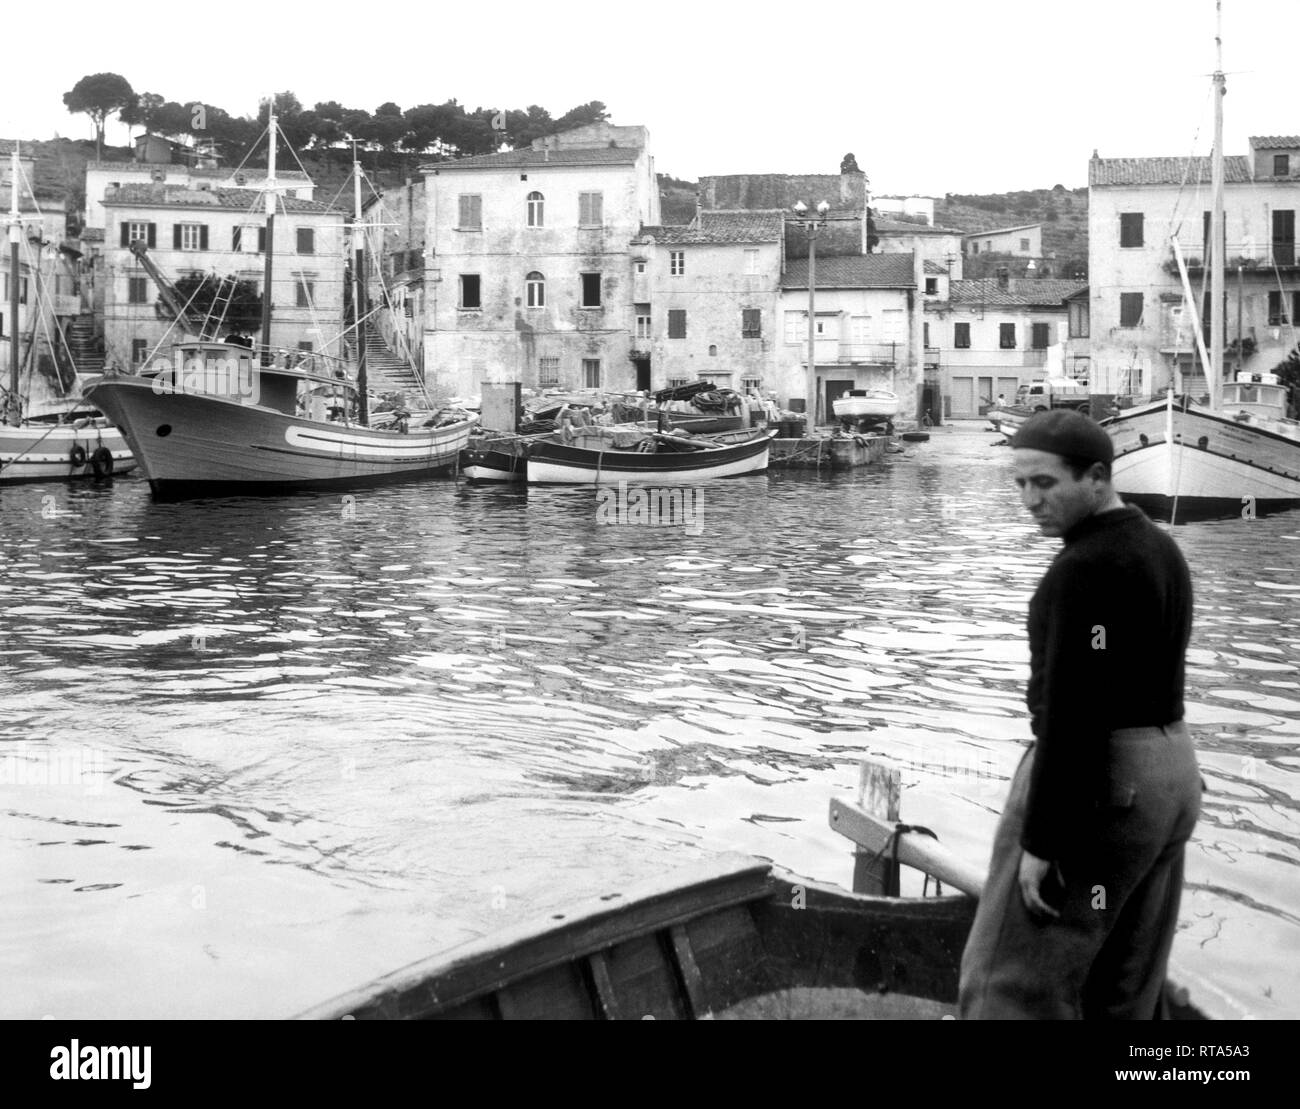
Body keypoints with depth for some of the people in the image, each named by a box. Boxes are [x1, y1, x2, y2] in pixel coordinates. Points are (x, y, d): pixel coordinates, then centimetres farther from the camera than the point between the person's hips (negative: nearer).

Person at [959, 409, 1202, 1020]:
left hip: (1092, 781, -10)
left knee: (1014, 986, -2)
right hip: (1167, 771, 10)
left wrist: (1040, 840, -20)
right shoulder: (1160, 549, 11)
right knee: (1125, 990, 16)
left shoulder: (1084, 569, -19)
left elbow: (1073, 712, -23)